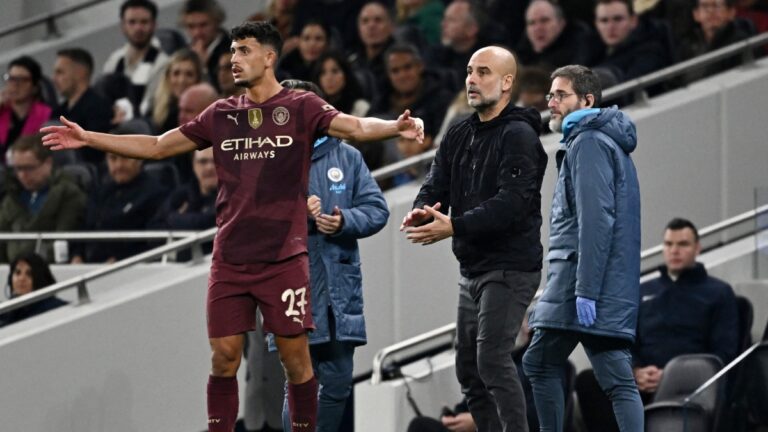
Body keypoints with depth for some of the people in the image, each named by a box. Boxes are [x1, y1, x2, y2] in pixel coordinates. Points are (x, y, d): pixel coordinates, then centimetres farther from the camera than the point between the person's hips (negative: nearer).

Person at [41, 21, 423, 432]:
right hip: (230, 258, 4)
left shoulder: (300, 107, -1)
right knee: (224, 357, 1)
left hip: (283, 258, -4)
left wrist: (395, 127, -37)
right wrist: (88, 138, 13)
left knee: (295, 358, -1)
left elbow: (355, 127, -16)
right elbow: (157, 146, 17)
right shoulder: (221, 114, 10)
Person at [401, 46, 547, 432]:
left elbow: (512, 202, -23)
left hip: (509, 267, -9)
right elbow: (435, 187, 7)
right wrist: (421, 213, -17)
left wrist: (454, 227, -31)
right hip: (472, 268, 9)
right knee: (469, 367, 12)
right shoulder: (459, 137, 14)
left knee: (493, 361, -17)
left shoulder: (518, 136, -12)